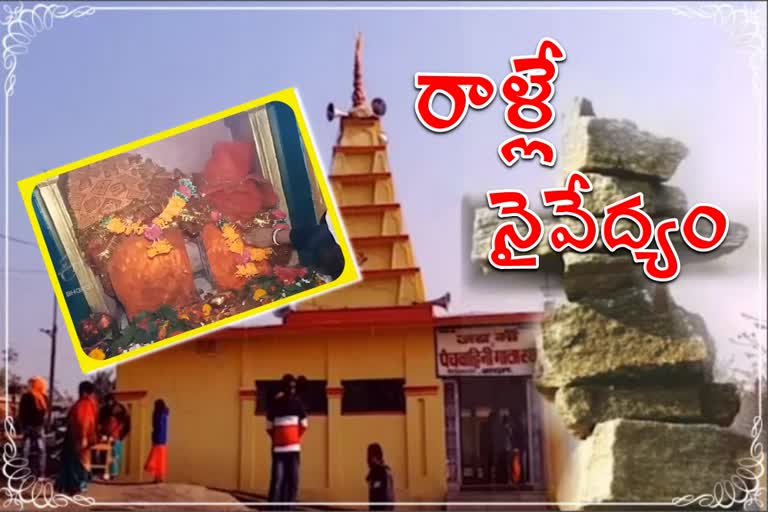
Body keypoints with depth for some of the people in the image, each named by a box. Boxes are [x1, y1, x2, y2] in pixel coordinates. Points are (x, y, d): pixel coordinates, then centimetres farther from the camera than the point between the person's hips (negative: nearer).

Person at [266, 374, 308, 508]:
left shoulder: (298, 403, 4)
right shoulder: (274, 404, -3)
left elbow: (304, 425, 14)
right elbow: (269, 427, 5)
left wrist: (296, 438, 12)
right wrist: (277, 440, 4)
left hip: (294, 448, 3)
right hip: (278, 448, -3)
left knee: (292, 480, 4)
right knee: (277, 479, -10)